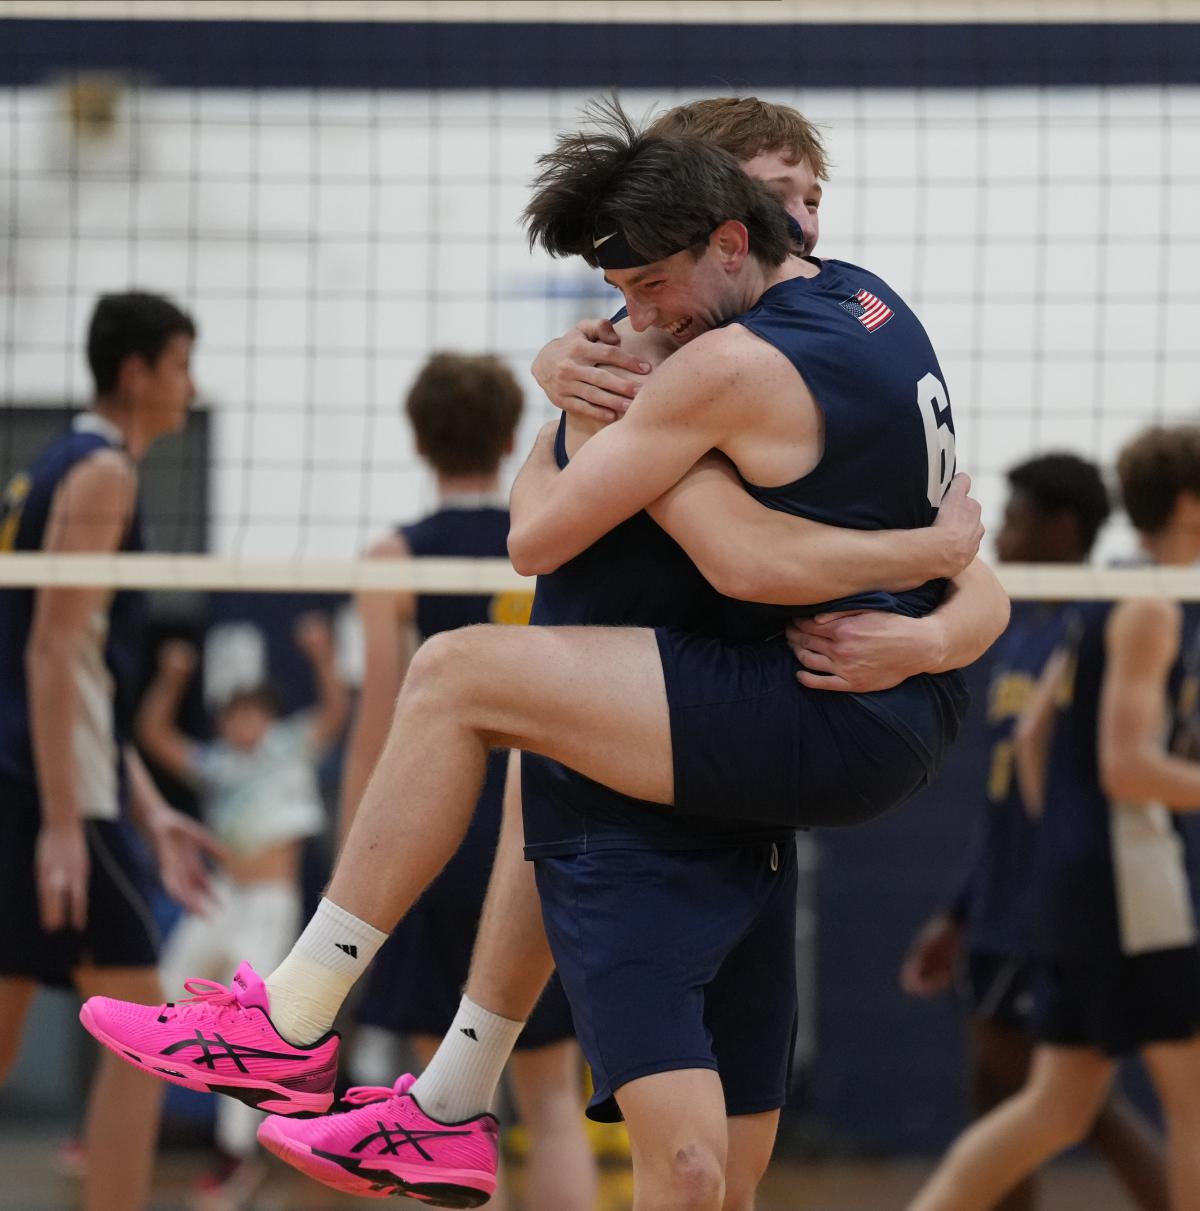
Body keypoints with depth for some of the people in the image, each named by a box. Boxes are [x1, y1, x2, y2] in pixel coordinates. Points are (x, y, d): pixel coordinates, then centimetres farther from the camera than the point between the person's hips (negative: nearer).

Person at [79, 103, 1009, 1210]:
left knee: (458, 675, -7)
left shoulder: (728, 366, -15)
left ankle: (292, 1025, -2)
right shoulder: (868, 299, 12)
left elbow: (537, 537, -10)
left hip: (834, 731, -10)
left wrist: (548, 443, 11)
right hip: (916, 723, 10)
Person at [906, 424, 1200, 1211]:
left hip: (1075, 874, 10)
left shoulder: (1111, 601, 17)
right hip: (1129, 877, -10)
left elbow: (1034, 733, 22)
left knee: (1059, 1107, 9)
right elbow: (1127, 769, -18)